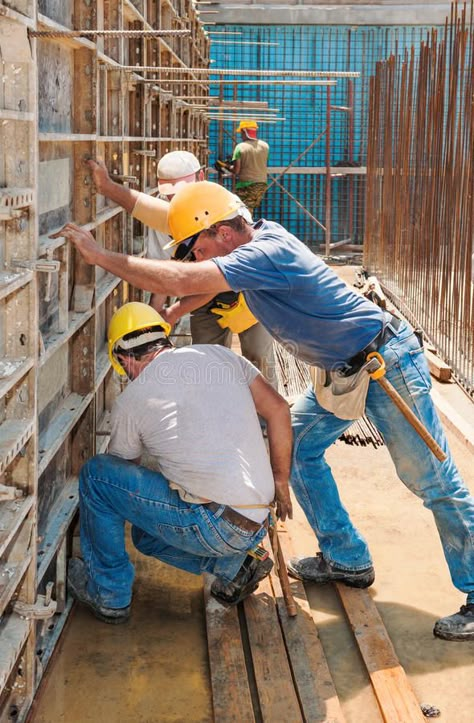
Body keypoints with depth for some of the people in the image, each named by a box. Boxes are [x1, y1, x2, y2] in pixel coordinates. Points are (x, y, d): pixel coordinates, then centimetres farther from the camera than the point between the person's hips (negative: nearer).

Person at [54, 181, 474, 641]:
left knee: (432, 481, -4)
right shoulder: (260, 234, 1)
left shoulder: (267, 254, -28)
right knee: (296, 446, 12)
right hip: (343, 368, 10)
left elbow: (178, 280, -35)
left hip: (386, 362, -10)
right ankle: (347, 559, 22)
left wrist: (99, 255, -28)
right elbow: (201, 283, 22)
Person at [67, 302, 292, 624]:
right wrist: (280, 482, 20)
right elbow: (278, 409, 10)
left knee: (95, 474, 6)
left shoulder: (131, 400, 1)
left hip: (215, 526, -7)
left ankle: (109, 595, 13)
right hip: (256, 525, 7)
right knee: (147, 531, 31)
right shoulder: (220, 355, 11)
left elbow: (120, 467, 18)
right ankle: (233, 566, 15)